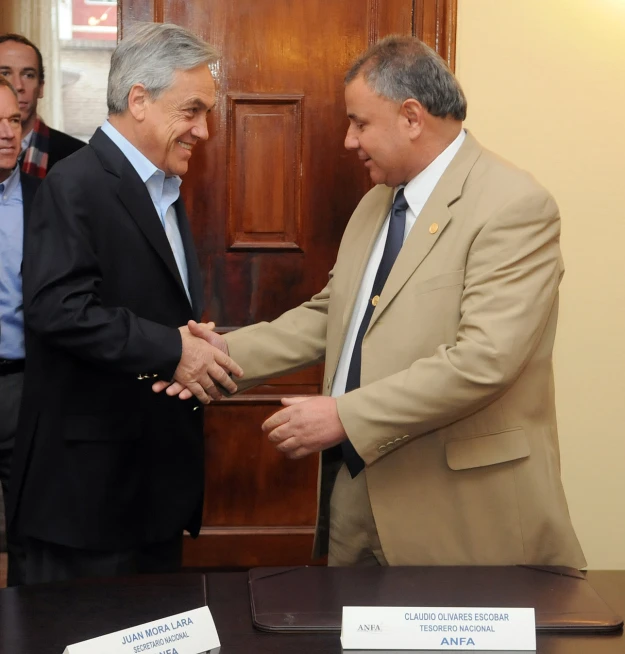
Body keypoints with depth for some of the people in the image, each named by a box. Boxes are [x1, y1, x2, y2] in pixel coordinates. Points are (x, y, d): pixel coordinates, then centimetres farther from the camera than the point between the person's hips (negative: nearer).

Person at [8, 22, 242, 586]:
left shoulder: (164, 190, 16)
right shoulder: (75, 185, -14)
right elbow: (58, 308, -25)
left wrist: (201, 347, 0)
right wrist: (172, 350, -23)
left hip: (160, 473, 9)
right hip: (90, 482, -9)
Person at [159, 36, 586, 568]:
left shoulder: (515, 206, -16)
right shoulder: (376, 204, 13)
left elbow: (482, 360, -25)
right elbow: (329, 314, 15)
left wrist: (345, 416, -23)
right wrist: (229, 352, 1)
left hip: (460, 508, -7)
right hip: (355, 484, 8)